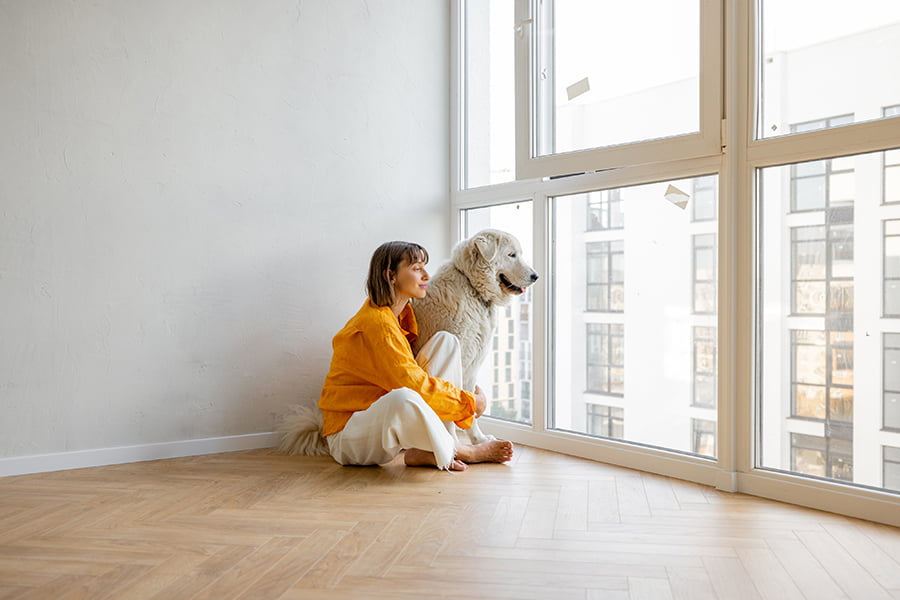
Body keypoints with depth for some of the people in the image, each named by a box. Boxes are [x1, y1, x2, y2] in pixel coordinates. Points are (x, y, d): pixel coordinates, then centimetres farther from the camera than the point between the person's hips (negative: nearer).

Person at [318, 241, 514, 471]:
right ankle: (455, 451, -14)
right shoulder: (376, 323, -21)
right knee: (402, 398, -44)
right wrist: (470, 402, -11)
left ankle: (424, 450, -11)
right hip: (347, 436, -10)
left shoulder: (400, 314, 9)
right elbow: (416, 385, -23)